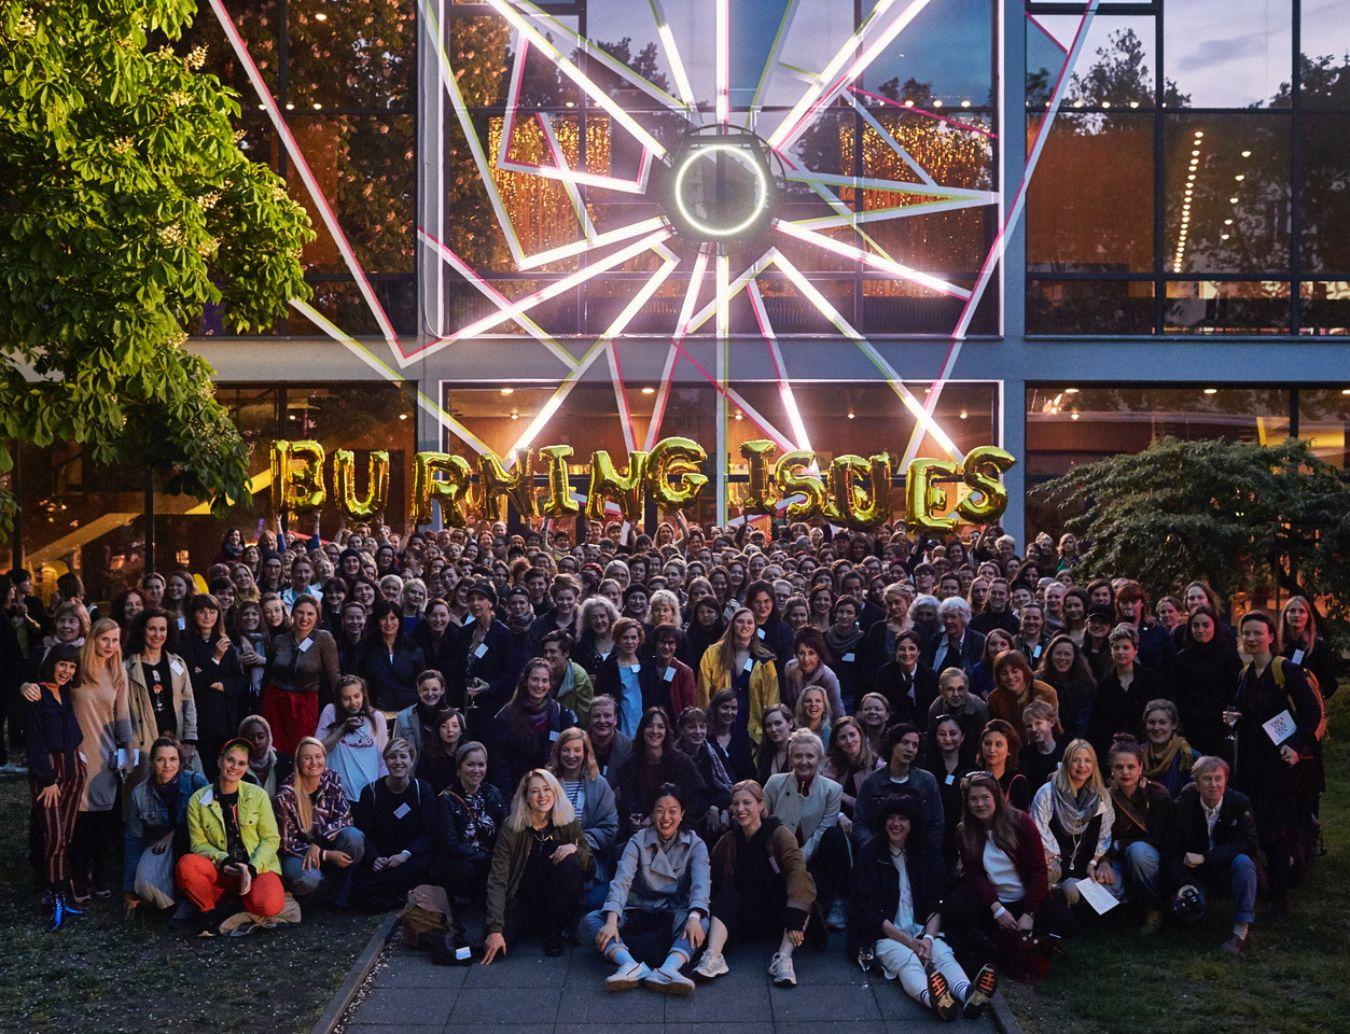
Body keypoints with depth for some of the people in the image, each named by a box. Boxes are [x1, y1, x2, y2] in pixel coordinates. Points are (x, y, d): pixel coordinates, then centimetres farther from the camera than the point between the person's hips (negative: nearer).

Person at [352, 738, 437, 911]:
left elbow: (429, 834, -4)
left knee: (420, 867, -37)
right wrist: (374, 858, -21)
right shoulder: (371, 791, 4)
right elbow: (363, 833, -1)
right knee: (359, 888, -30)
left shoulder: (423, 791, 2)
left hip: (412, 856, 0)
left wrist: (405, 854, -22)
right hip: (379, 856, 1)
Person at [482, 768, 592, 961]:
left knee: (570, 863, -28)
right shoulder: (511, 829, -13)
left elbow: (591, 864, -2)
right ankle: (527, 926, 6)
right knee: (493, 946, -27)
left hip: (555, 902, 2)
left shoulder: (569, 824, -8)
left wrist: (575, 849, -26)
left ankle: (554, 930, -8)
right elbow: (497, 880, -18)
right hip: (521, 901, -2)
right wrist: (495, 929, -28)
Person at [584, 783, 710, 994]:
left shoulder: (695, 844, 1)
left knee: (702, 922, -33)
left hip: (674, 915, -1)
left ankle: (668, 969, -57)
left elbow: (701, 882, -17)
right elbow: (621, 881, -15)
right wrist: (612, 920, -33)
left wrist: (694, 916, -38)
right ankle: (632, 966, -49)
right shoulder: (638, 842, 1)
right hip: (638, 913, 1)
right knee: (591, 919, -24)